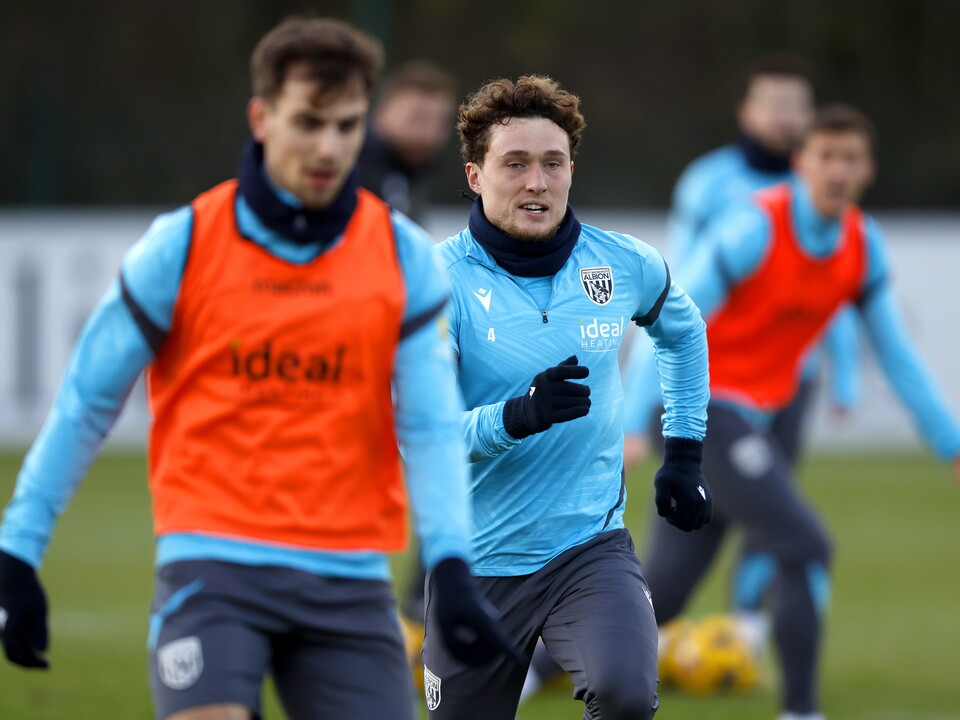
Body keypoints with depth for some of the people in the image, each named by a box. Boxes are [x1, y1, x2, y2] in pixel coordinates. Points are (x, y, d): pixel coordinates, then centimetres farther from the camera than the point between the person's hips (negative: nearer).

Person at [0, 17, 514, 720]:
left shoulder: (404, 255, 3)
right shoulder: (182, 246, -1)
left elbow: (430, 424, 0)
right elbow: (86, 404, 5)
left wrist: (451, 569, -14)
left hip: (349, 578, 3)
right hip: (213, 562, -2)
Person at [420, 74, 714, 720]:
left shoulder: (625, 265, -1)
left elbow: (683, 331, 24)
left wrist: (684, 454, 19)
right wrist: (515, 417, -36)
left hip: (591, 547, 1)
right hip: (476, 563, -1)